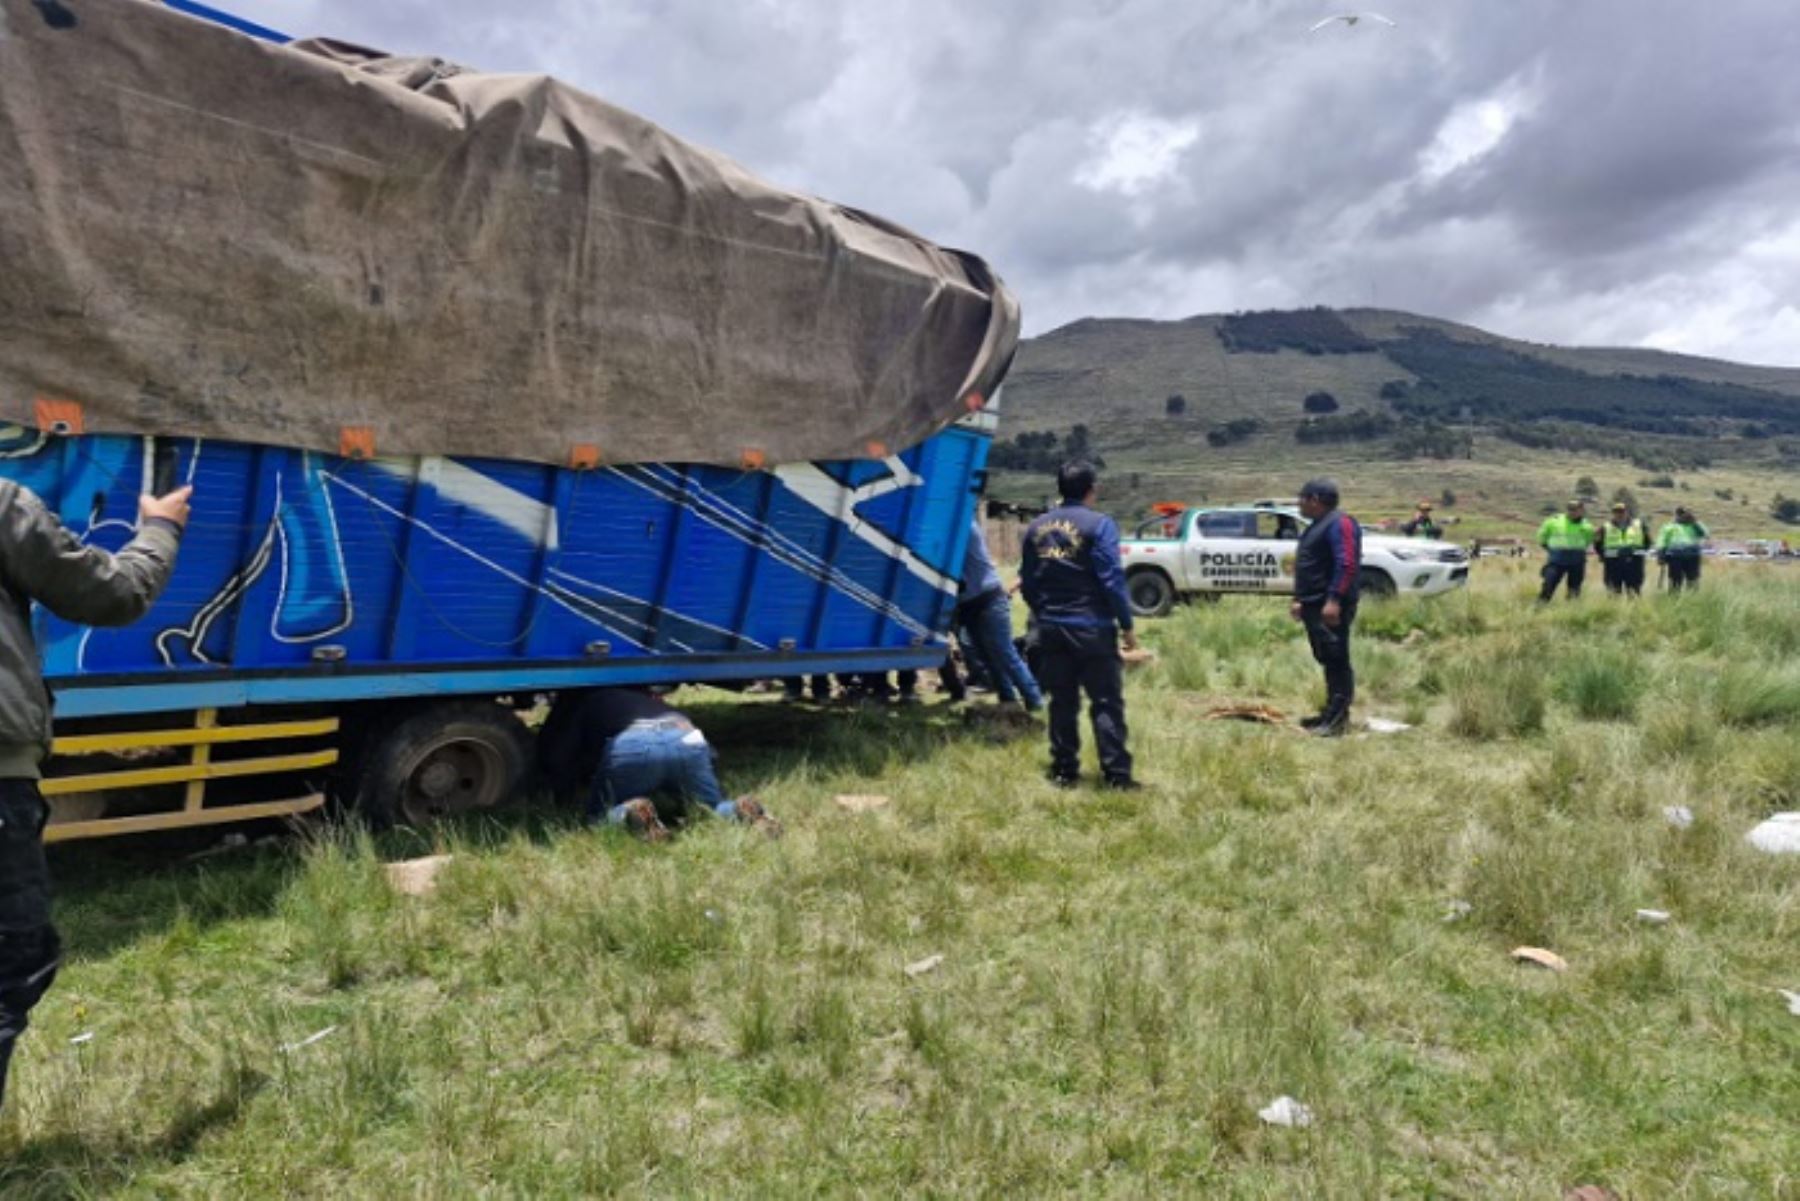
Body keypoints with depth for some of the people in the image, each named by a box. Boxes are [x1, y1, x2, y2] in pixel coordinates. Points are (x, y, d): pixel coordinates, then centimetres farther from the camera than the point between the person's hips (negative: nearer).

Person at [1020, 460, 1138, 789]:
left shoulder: (1036, 528, 8)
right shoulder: (1098, 524, -10)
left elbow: (1027, 582, 12)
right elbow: (1112, 579, -14)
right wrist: (1127, 625, -7)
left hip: (1051, 629, 5)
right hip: (1091, 629, -5)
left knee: (1062, 703, 12)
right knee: (1106, 703, 1)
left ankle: (1064, 771, 17)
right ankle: (1117, 775, 1)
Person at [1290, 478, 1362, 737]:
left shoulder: (1339, 523, -12)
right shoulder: (1318, 526, 21)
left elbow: (1346, 564, -22)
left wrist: (1334, 599, -28)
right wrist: (1300, 600, 25)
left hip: (1331, 607, -10)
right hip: (1315, 606, 10)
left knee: (1336, 660, -8)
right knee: (1327, 659, 13)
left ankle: (1338, 718, -7)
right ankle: (1331, 713, 20)